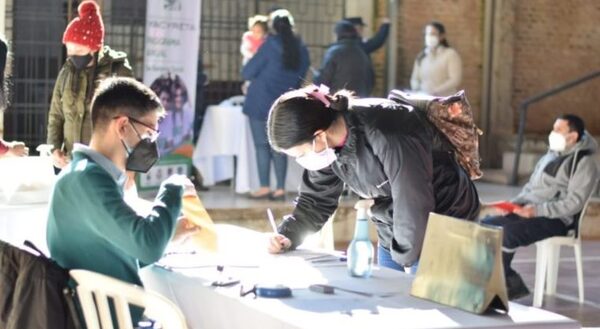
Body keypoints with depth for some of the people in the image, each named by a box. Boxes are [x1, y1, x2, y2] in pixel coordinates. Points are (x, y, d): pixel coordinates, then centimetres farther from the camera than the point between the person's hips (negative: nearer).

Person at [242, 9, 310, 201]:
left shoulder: (271, 45, -12)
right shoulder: (301, 49, 3)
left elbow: (248, 72, -8)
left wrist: (247, 75, 14)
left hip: (261, 102, -4)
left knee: (261, 145, 1)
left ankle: (264, 187, -1)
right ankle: (280, 189, 5)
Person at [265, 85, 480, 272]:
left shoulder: (386, 136, -34)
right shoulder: (329, 142, -9)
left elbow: (413, 206, -30)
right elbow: (316, 199, 3)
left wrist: (403, 259, -17)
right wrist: (287, 236, -12)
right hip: (394, 234, 7)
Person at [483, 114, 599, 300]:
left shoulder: (583, 162, -8)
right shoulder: (550, 156, 18)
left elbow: (574, 203, -17)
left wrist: (538, 210, -25)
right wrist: (513, 203, 3)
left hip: (556, 220, -9)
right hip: (528, 212, 9)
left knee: (507, 232, -30)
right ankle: (511, 283, -7)